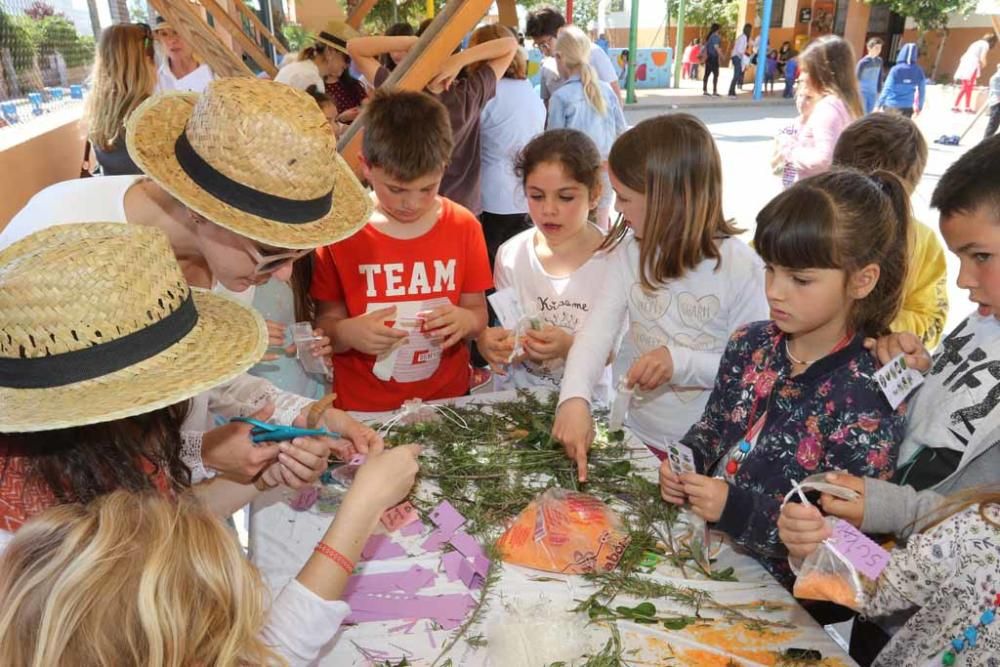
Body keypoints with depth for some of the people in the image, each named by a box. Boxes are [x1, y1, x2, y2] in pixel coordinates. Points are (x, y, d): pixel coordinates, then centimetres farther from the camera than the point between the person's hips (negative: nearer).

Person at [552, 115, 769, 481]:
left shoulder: (739, 265, -16)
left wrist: (681, 362, -27)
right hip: (639, 436, 4)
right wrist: (575, 397, -34)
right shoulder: (629, 252, -6)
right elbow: (598, 329, -17)